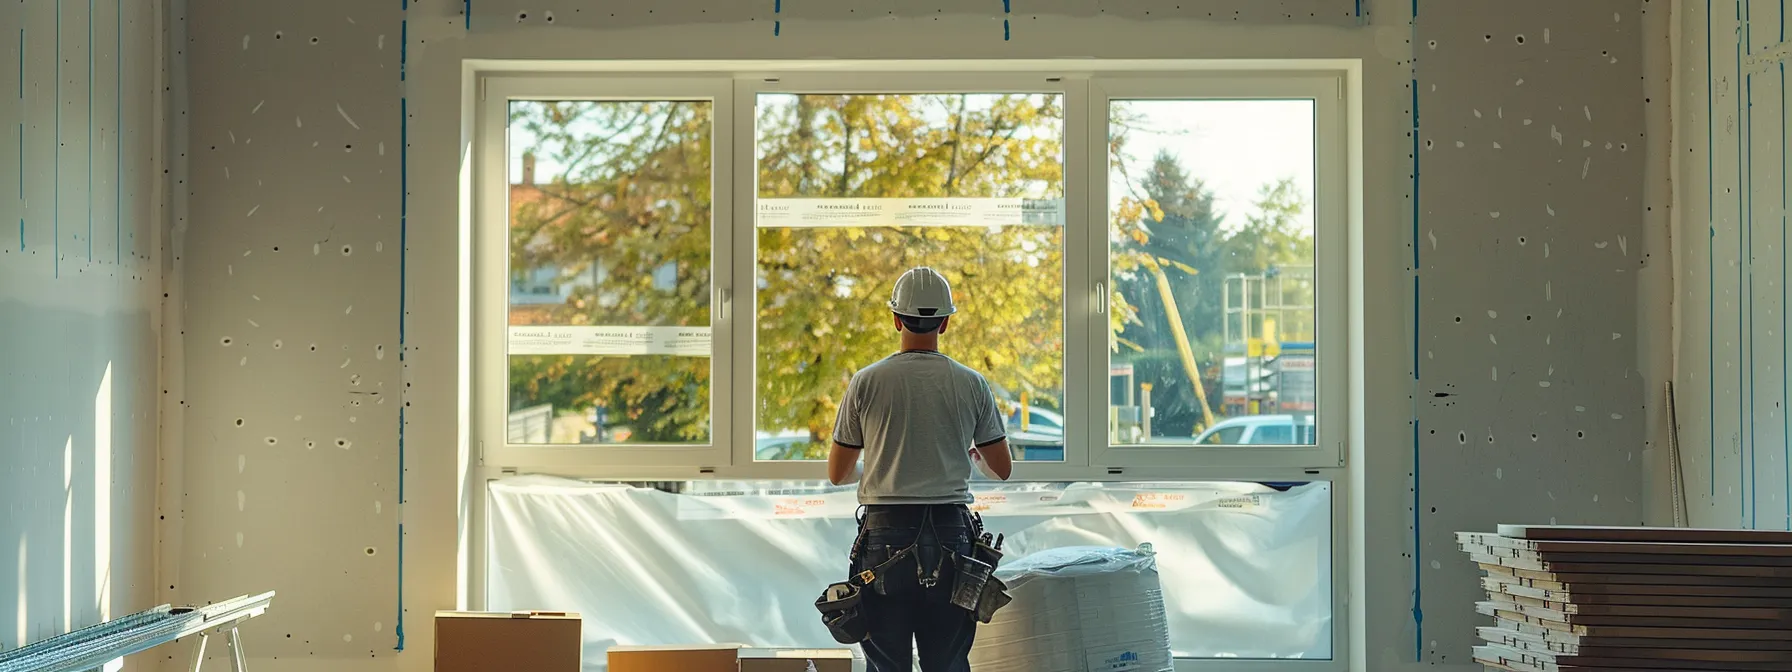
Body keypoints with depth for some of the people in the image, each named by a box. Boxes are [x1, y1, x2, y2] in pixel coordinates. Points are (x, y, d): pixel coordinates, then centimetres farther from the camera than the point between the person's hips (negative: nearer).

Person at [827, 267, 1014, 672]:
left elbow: (838, 474, 6)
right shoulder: (971, 384, 1)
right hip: (950, 531, 1)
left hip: (885, 533, -1)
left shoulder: (867, 382, -1)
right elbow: (1002, 469, 9)